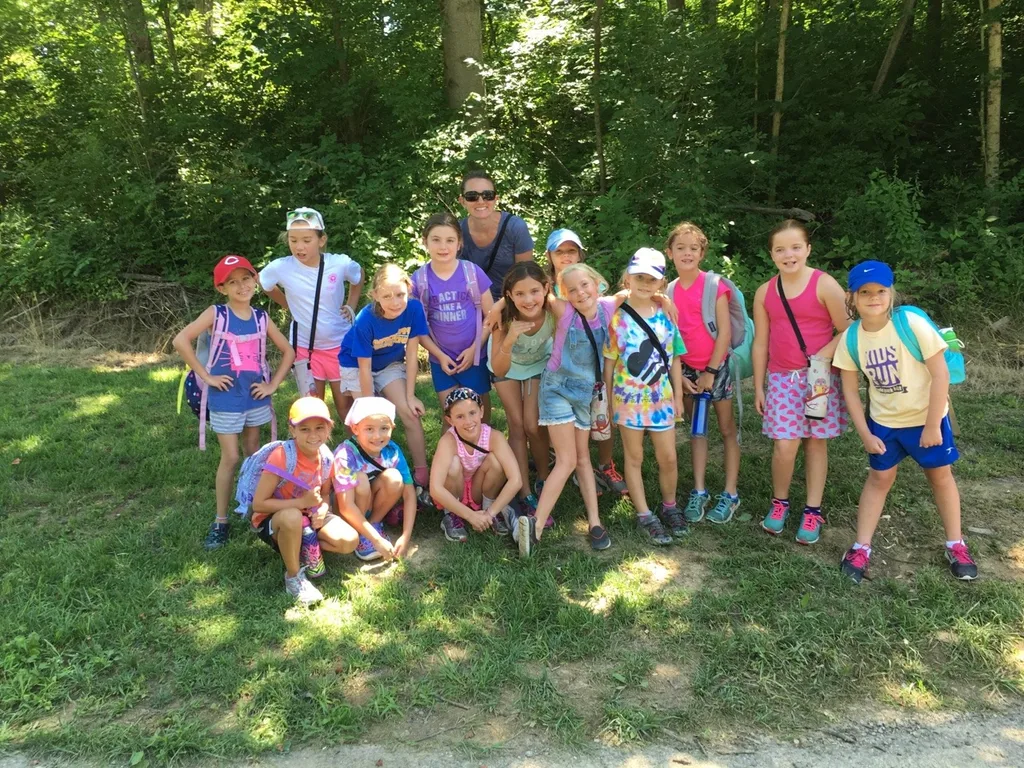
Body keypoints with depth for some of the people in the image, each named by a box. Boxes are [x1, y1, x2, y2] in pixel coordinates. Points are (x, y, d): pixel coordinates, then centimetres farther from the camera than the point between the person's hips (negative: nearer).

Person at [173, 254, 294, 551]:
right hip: (226, 398, -4)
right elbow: (180, 341, -17)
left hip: (256, 396, 4)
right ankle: (220, 521, 11)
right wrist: (206, 376, -16)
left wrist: (273, 384, 0)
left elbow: (288, 351, 9)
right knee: (231, 458, 0)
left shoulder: (261, 317, 2)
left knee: (254, 454, 15)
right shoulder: (216, 314, -9)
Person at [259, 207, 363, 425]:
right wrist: (291, 306, 5)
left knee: (345, 404, 7)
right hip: (304, 346, 1)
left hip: (340, 344, 0)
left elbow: (359, 276, 10)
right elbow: (261, 282, 9)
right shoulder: (280, 268, -14)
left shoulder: (341, 264, -13)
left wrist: (351, 306, 3)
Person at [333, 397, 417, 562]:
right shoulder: (346, 455, -30)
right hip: (345, 513, -3)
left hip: (373, 504, 4)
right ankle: (358, 536, -12)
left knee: (394, 478, -24)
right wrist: (377, 540, -33)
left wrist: (406, 536, -22)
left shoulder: (392, 450, -17)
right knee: (360, 479, -32)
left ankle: (375, 523, -1)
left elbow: (409, 494, -14)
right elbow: (346, 506, -33)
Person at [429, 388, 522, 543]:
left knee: (495, 460, -26)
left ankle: (488, 506, -1)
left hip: (480, 492, 2)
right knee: (454, 464, -31)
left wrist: (490, 513, -33)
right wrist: (470, 515, -36)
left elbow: (515, 480, -31)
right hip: (452, 496, -1)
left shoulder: (494, 437, -25)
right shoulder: (448, 441, -31)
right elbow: (435, 489, -38)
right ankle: (451, 516, -7)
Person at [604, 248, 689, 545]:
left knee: (668, 458, 8)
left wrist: (678, 395, 7)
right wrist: (608, 400, -3)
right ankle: (644, 515, 19)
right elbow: (609, 362, -4)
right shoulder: (618, 319, -8)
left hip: (661, 398, 3)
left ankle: (669, 506, 31)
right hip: (629, 398, -2)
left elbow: (673, 359, 7)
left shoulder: (666, 317, 0)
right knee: (634, 457, 8)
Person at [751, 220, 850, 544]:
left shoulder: (825, 285, -8)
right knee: (784, 446, -4)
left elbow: (847, 331, -7)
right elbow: (760, 343, 8)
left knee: (816, 442, 8)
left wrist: (821, 358, -21)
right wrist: (758, 387, 9)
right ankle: (779, 502, 20)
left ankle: (813, 511, 19)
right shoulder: (765, 293, 3)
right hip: (782, 378, 2)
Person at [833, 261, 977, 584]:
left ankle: (956, 545, 29)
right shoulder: (850, 338, -13)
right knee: (879, 478, 9)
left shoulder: (912, 324, -24)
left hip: (927, 417, -2)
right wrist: (865, 434, -6)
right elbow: (850, 389, -4)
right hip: (883, 421, 2)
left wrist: (932, 426, -17)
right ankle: (861, 548, 17)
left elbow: (940, 374, -19)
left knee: (940, 475, 13)